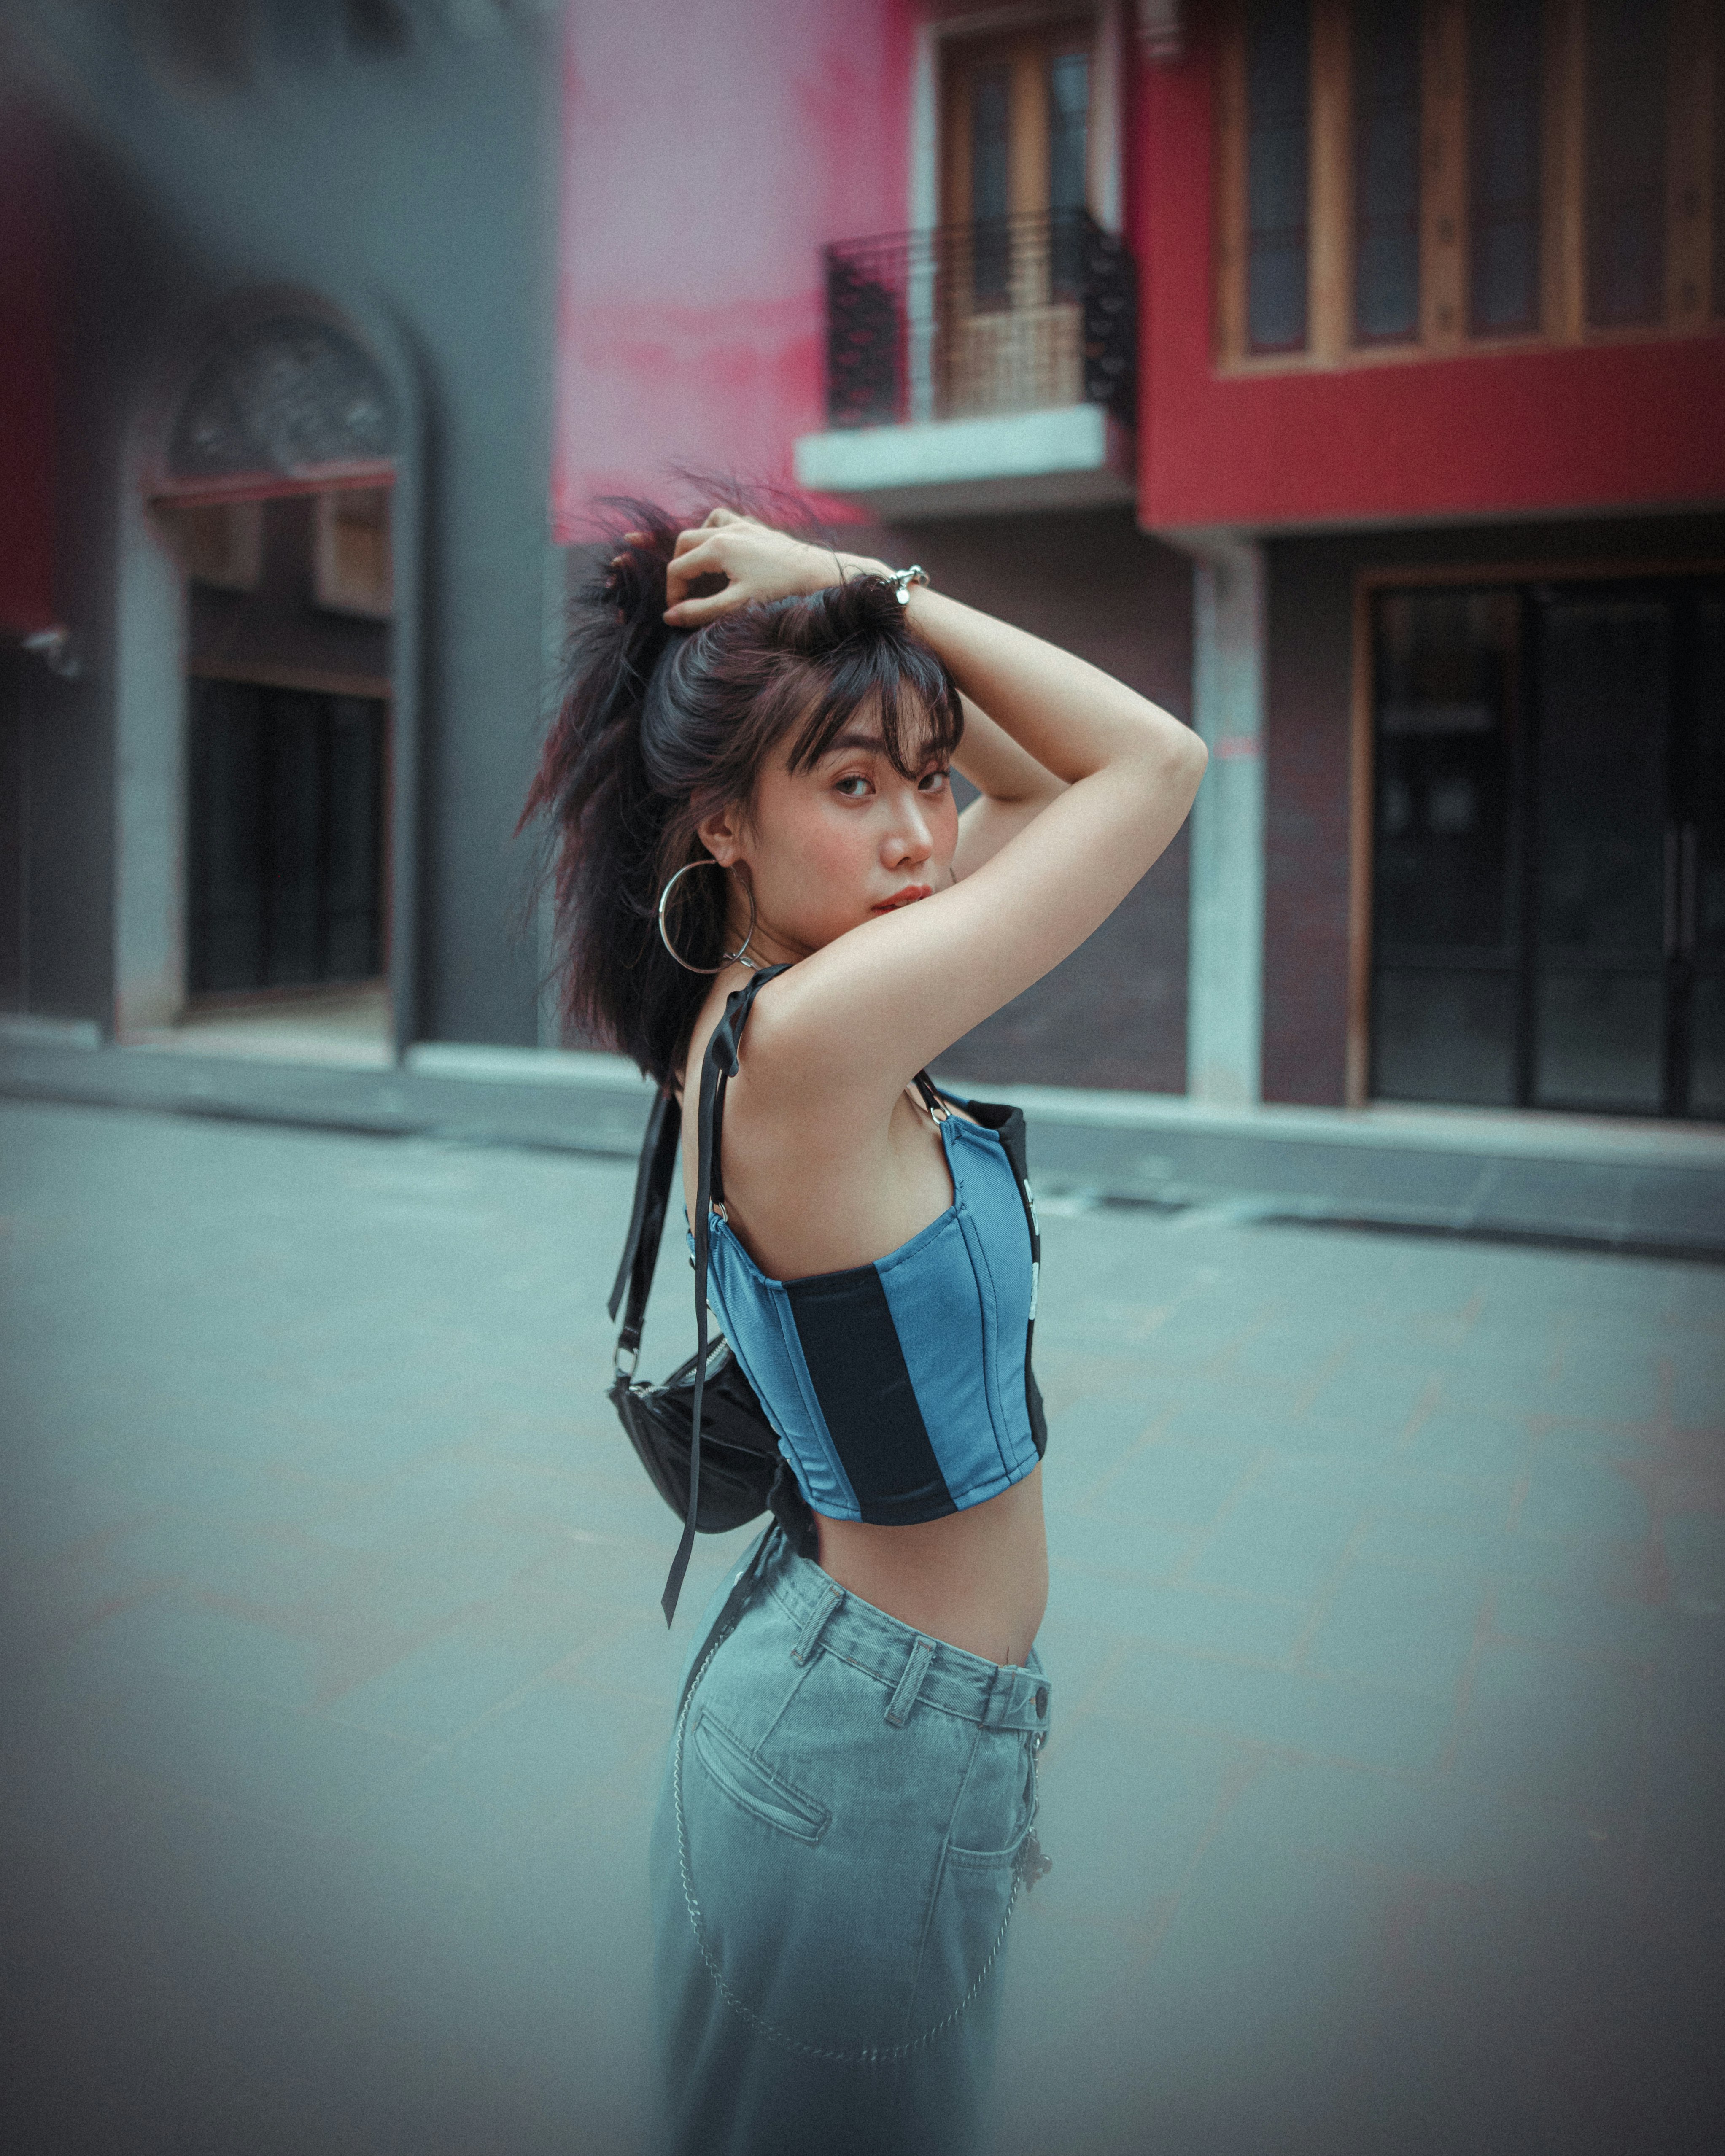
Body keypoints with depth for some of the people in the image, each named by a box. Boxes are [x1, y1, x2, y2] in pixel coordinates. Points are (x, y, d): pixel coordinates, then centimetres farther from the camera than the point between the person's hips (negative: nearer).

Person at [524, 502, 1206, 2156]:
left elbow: (1045, 782, 9)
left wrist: (851, 607, 0)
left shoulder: (756, 1011, 0)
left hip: (856, 1687, 9)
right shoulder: (809, 1032, -27)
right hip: (881, 1738, -9)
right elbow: (1155, 762, -19)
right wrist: (864, 588, -15)